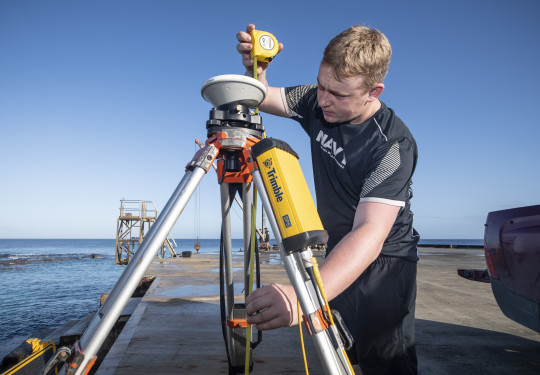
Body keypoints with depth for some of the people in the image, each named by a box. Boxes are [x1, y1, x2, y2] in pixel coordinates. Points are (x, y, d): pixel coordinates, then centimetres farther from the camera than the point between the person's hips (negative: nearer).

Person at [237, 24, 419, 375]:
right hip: (340, 253, 7)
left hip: (385, 260, -6)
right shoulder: (318, 102, -8)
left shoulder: (394, 145, -29)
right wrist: (255, 68, -20)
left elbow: (370, 234, -40)